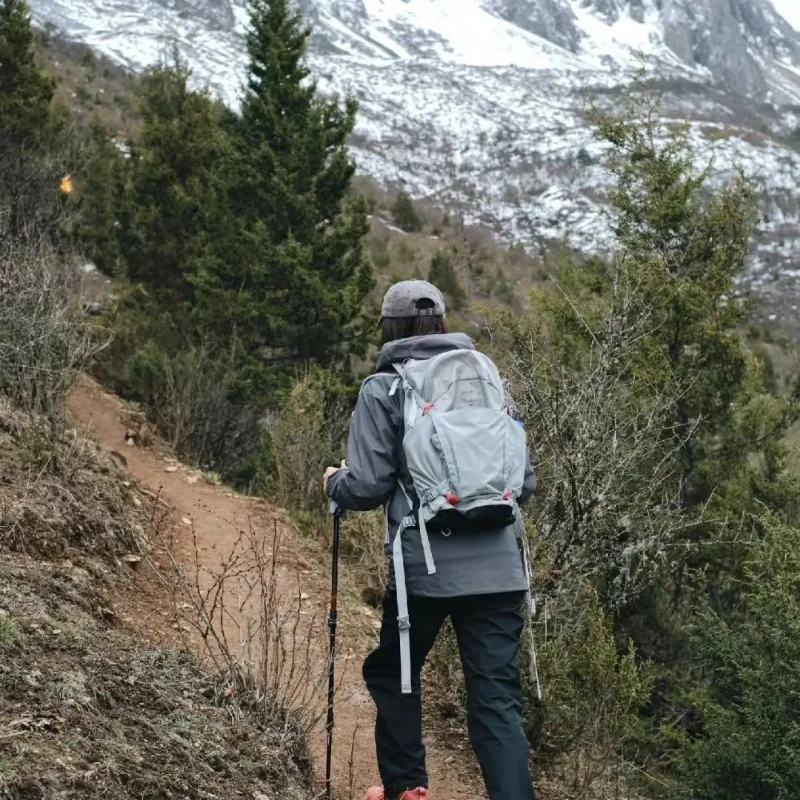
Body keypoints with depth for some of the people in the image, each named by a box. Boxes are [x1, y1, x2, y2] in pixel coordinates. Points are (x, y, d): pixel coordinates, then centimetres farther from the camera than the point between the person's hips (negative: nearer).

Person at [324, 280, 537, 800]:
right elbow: (526, 480, 12)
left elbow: (368, 487, -6)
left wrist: (335, 482, 16)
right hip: (498, 568, 3)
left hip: (426, 566, -3)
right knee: (497, 698, 2)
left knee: (391, 674, 21)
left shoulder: (384, 389, -1)